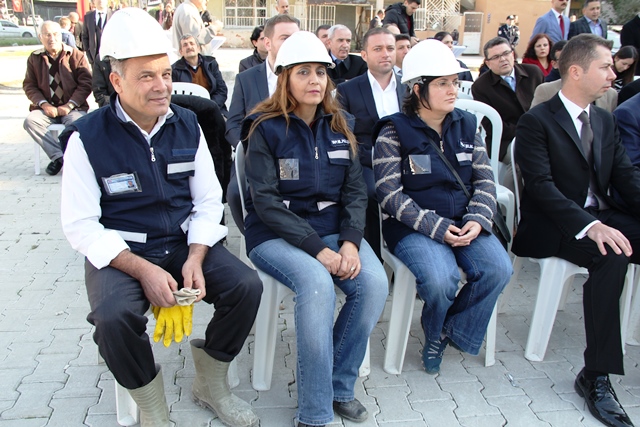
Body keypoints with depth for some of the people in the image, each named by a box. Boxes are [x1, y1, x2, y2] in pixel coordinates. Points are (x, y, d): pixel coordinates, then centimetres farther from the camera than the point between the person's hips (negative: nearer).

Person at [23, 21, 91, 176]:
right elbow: (29, 85, 7)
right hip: (47, 109, 3)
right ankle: (58, 155, -21)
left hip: (72, 108, -3)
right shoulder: (34, 58, 10)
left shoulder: (76, 55, 3)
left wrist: (69, 105, -13)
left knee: (75, 122, -35)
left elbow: (86, 83, -3)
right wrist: (44, 104, -11)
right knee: (30, 121, -26)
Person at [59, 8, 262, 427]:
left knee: (247, 285, -18)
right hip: (119, 251, -3)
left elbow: (209, 201, 4)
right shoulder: (88, 137, -8)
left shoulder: (187, 125, 3)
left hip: (186, 242, 4)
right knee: (114, 316, -32)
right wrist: (142, 270, -21)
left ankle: (211, 384, 8)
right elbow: (81, 225, -9)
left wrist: (195, 259, -13)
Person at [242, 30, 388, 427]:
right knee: (318, 284, -33)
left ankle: (339, 385, 0)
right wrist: (317, 248, -20)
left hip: (333, 228, 5)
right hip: (277, 234, -4)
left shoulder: (342, 125, 9)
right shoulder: (267, 128, -5)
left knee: (375, 282, -23)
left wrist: (350, 242, -12)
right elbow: (266, 200, -12)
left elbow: (355, 190, 6)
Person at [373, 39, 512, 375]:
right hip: (414, 226, -5)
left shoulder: (466, 126, 10)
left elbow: (484, 180, 8)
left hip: (465, 222, 5)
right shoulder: (394, 132, -6)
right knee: (441, 278, -30)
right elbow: (390, 194, -12)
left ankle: (450, 332, 5)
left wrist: (478, 219, -12)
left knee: (498, 269, -21)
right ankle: (434, 332, 8)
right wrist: (436, 227, -20)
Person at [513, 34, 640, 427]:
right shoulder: (537, 122, -5)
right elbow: (542, 186, -17)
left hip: (604, 218, 7)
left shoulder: (606, 121, 17)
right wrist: (589, 226, -30)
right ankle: (597, 376, -26)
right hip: (556, 225, -6)